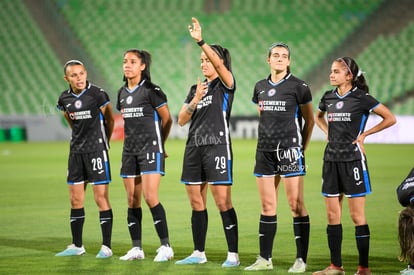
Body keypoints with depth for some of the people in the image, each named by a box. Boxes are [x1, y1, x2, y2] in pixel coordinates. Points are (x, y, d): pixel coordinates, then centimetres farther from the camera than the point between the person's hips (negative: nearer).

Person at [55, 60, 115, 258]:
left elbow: (109, 119, 1)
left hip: (96, 150, -5)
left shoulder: (97, 94, -11)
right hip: (76, 151, 6)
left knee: (101, 198, -6)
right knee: (75, 200, 8)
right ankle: (77, 246, 17)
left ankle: (106, 247, -2)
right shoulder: (64, 98, 4)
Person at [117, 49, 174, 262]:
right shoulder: (122, 93, 12)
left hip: (150, 149, -7)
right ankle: (136, 248, 10)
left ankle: (165, 246, -7)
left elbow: (167, 119, -4)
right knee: (132, 200, 5)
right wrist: (133, 140, 13)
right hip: (130, 150, 7)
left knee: (150, 198, -14)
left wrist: (159, 143, 5)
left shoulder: (151, 90, -8)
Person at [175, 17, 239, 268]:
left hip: (217, 146, -7)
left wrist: (201, 41, -34)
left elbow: (218, 63, -24)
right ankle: (199, 253, 17)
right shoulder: (196, 89, 16)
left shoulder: (225, 85, -2)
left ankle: (233, 255, -6)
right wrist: (196, 99, -7)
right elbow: (182, 120, 9)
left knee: (223, 202, -9)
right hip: (194, 147, 7)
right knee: (196, 202, 9)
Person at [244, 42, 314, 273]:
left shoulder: (298, 86, -3)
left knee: (296, 204, -6)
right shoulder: (260, 87, 12)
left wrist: (302, 147, -1)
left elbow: (310, 120, 2)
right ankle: (265, 259, 13)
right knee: (267, 206, 8)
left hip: (289, 150, -5)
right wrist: (267, 139, 15)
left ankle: (301, 260, -3)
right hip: (265, 150, 5)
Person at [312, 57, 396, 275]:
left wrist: (364, 134, -7)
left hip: (353, 159, -6)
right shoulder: (328, 97, 8)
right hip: (331, 159, 6)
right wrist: (327, 132, 12)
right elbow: (318, 116, 30)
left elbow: (390, 119, -6)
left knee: (357, 215, -3)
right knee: (332, 214, 7)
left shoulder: (361, 98, -8)